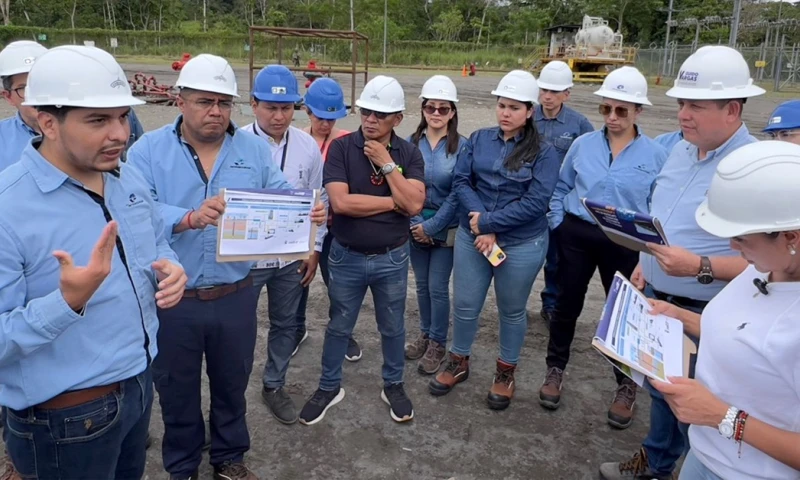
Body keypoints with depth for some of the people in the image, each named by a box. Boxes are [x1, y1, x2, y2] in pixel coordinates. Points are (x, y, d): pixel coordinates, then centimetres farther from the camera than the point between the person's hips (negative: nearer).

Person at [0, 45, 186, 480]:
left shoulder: (130, 181, 0)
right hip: (66, 418, -6)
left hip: (140, 385, 7)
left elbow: (159, 247, 15)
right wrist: (69, 302, -37)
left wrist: (170, 270, -7)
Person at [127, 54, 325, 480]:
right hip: (172, 300, -1)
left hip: (235, 297, 2)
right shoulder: (148, 150, -6)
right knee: (176, 391, 18)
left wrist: (310, 212, -25)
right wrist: (189, 218, -36)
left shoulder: (254, 149, 2)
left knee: (232, 384, 21)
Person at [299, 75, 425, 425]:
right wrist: (393, 202, -16)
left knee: (392, 327, 17)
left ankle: (393, 386, 38)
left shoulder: (409, 154, -5)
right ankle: (329, 387, 35)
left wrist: (388, 164, -20)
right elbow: (340, 202, -22)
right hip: (347, 257, -1)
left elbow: (414, 205, -17)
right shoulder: (341, 148, -11)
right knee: (338, 326, 15)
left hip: (392, 258, 1)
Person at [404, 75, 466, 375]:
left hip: (446, 229, -3)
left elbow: (458, 193, -11)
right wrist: (416, 223, -9)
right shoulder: (411, 143, 0)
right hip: (415, 226, 3)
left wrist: (432, 226, -14)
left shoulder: (461, 146, -9)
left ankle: (438, 344, 19)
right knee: (422, 284, 14)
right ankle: (425, 335, 32)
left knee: (438, 287, 2)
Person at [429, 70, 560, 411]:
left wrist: (488, 222, -18)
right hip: (471, 237, 3)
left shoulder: (544, 152, -9)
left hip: (522, 245, -2)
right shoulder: (478, 139, 1)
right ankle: (458, 363, 36)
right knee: (465, 306, 12)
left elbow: (535, 202, -17)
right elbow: (461, 181, -4)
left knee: (512, 311, 15)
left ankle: (506, 373, 36)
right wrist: (480, 222, -18)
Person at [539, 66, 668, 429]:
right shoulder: (583, 144, 0)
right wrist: (558, 225, 0)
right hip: (577, 235, 2)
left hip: (625, 245, -1)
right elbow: (560, 188, 9)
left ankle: (626, 385, 30)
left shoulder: (655, 155, -5)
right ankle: (555, 369, 33)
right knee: (567, 304, 12)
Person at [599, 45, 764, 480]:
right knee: (660, 389, 25)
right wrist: (644, 263, 8)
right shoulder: (680, 151, 4)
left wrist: (699, 267, -32)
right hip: (655, 299, 8)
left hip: (704, 315, -7)